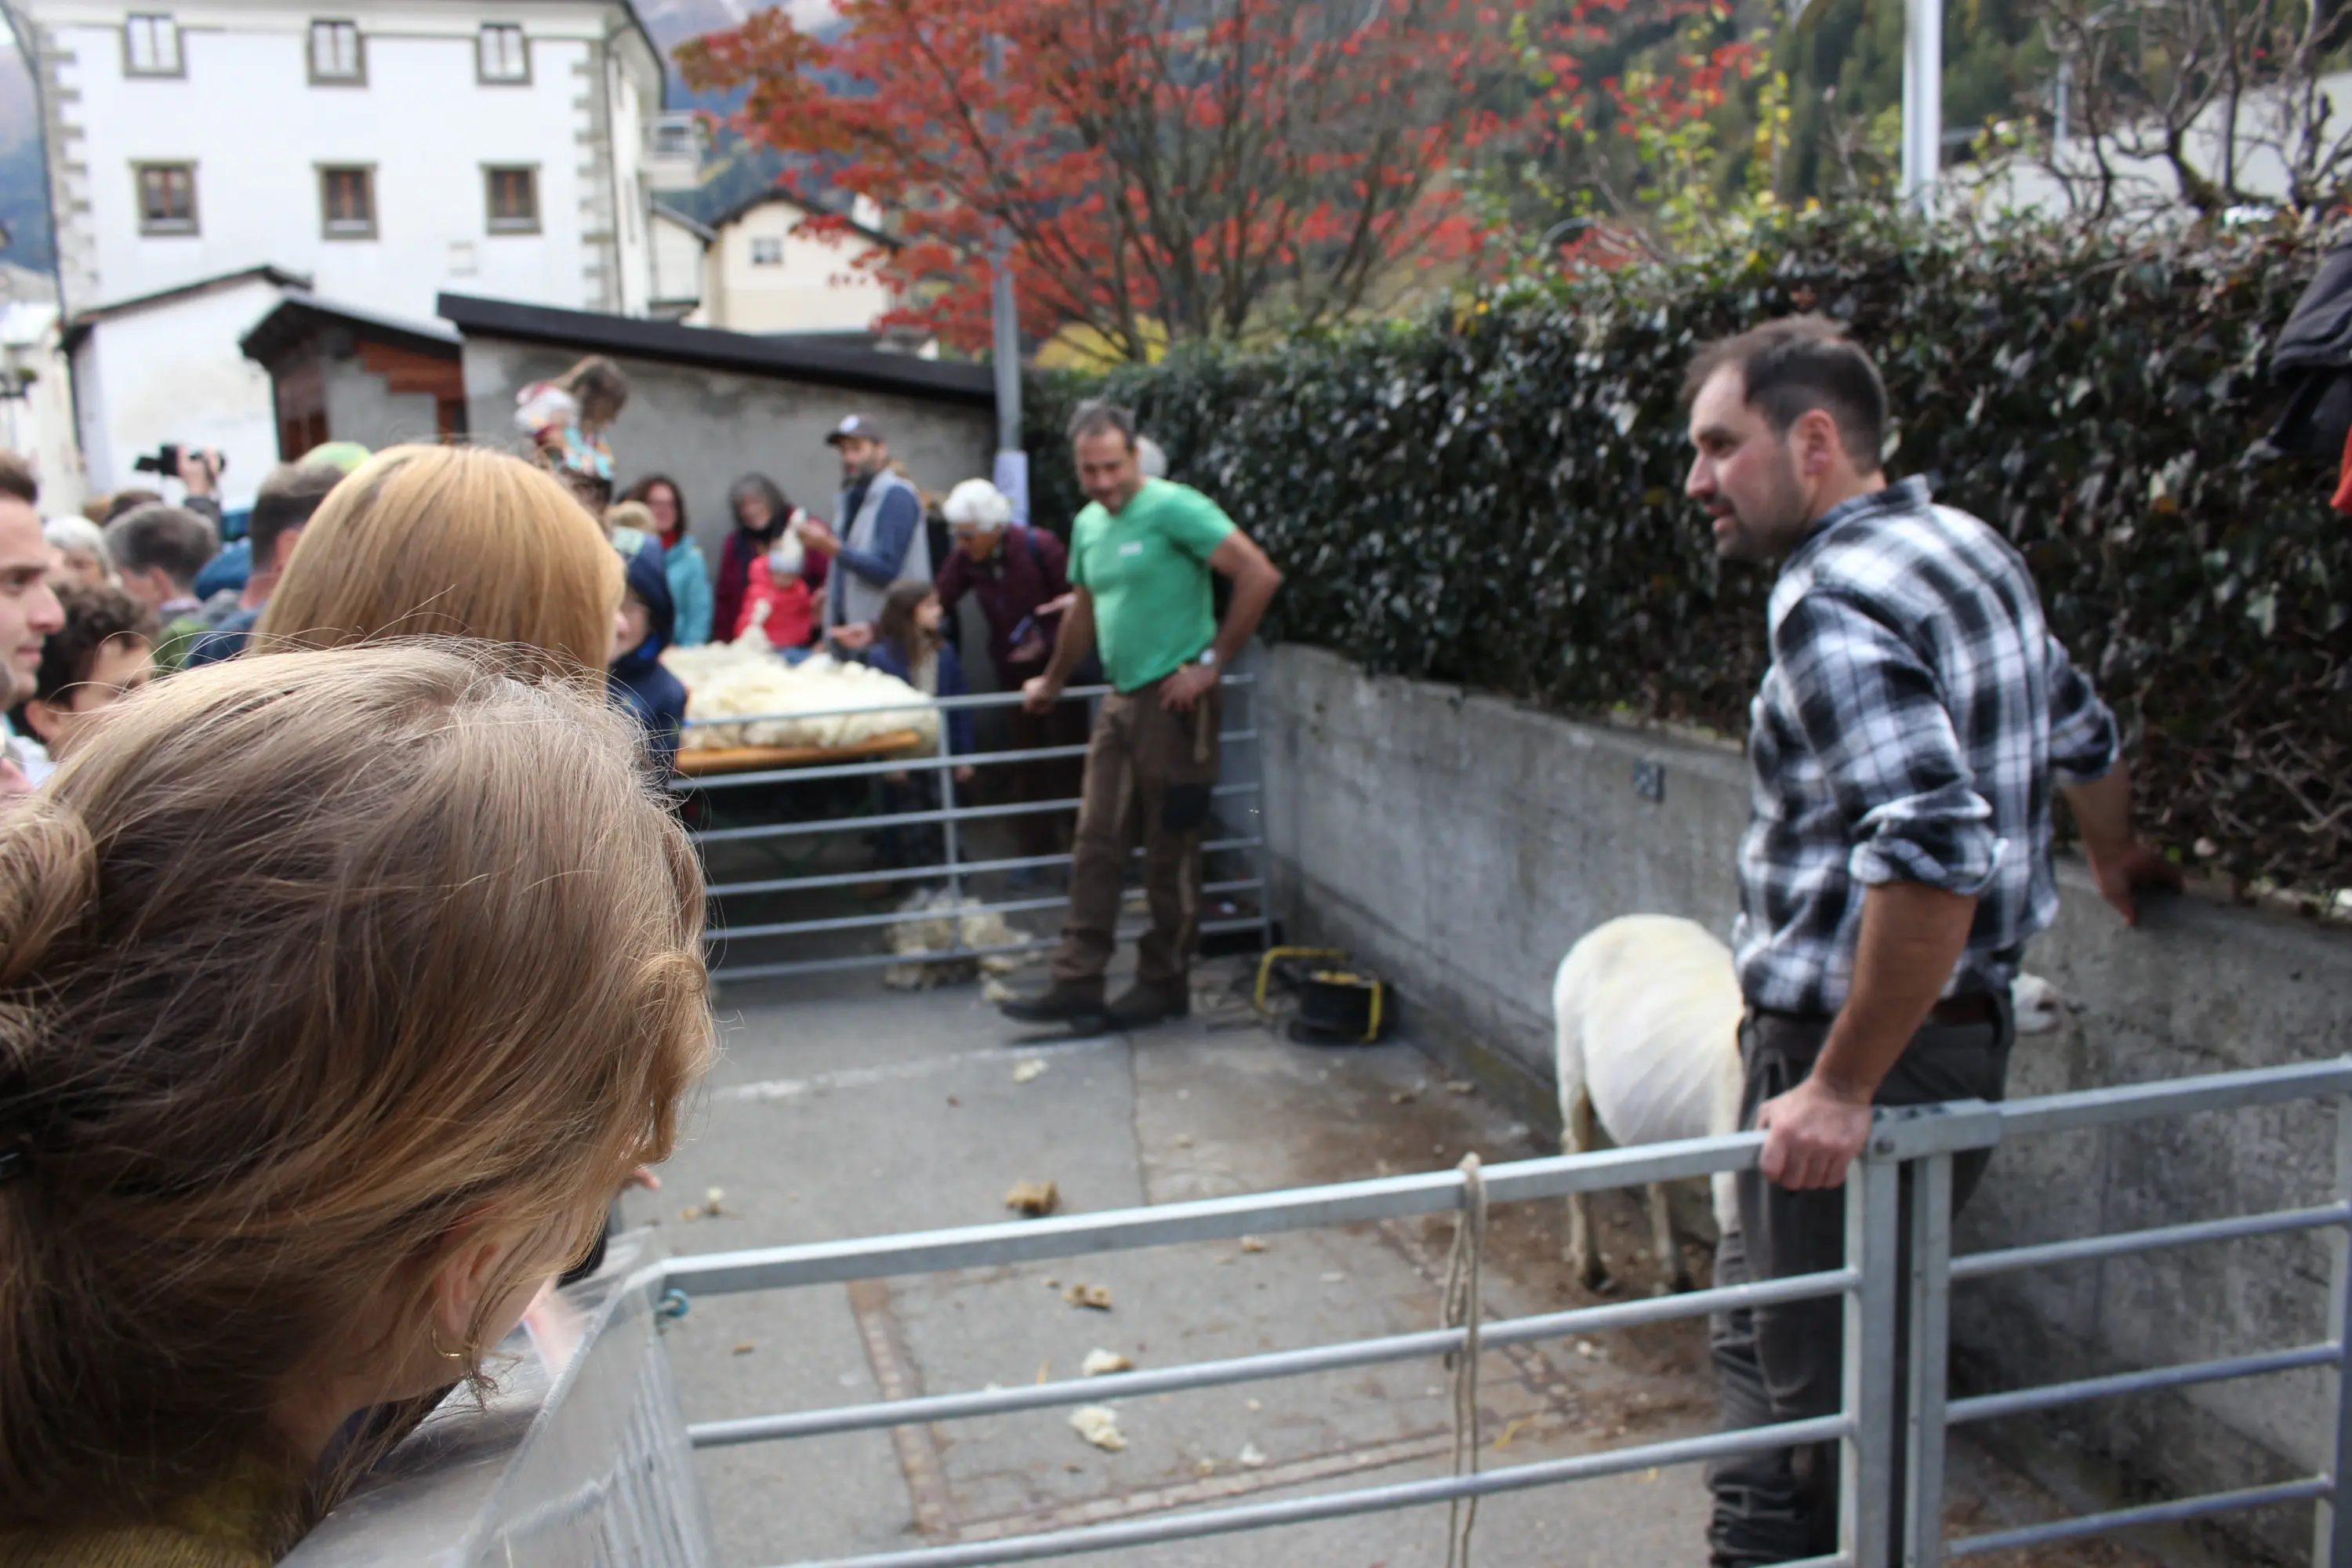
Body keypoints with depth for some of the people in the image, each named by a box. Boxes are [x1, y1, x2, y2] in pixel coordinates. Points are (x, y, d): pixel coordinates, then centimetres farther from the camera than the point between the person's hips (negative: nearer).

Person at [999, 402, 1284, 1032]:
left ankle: (1165, 985, 15)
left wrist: (1213, 663, -16)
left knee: (1170, 854, 3)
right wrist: (1052, 684, 36)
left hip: (1173, 701, -8)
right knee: (1096, 848, 6)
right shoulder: (1088, 525, 12)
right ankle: (1077, 985, 11)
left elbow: (1260, 576, -18)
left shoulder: (1173, 509, -13)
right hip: (1120, 699, 8)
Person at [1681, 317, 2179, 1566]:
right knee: (1759, 1333, 21)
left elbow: (1934, 849, -32)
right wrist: (2113, 858, 44)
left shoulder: (1834, 600, -20)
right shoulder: (1967, 548, 10)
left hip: (1859, 1046, -10)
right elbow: (2081, 731, 25)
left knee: (1821, 1392, 0)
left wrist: (1843, 1086, -25)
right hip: (1963, 1027, 10)